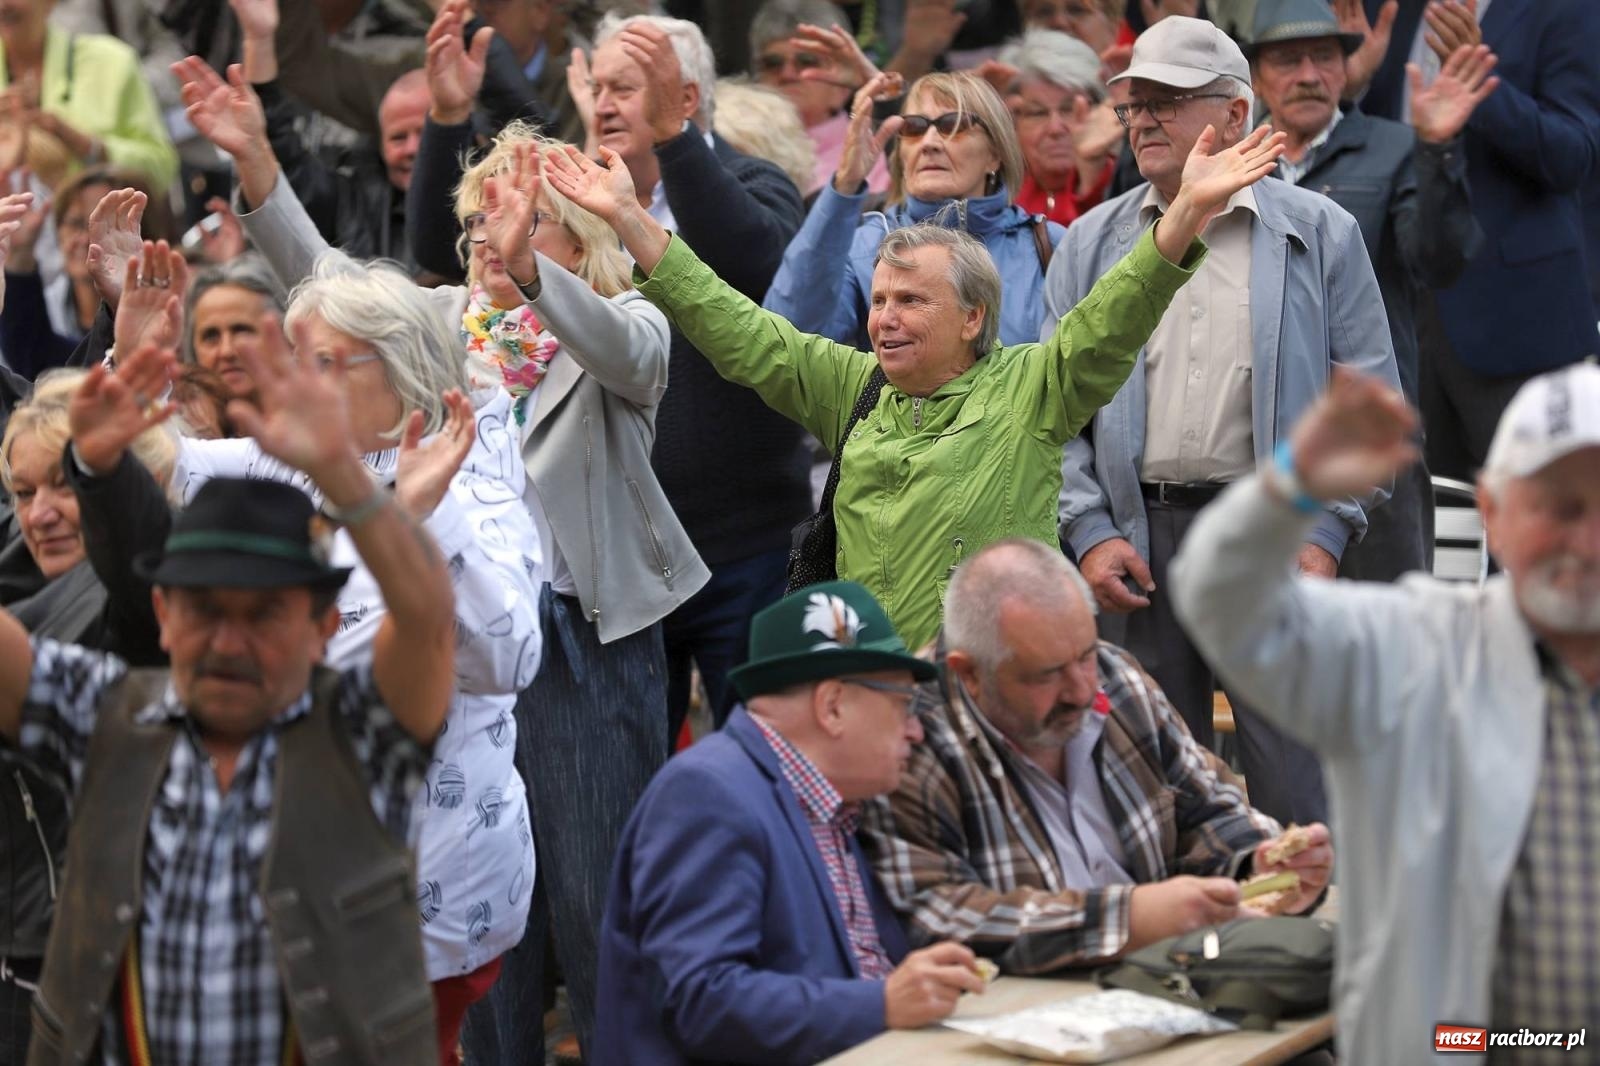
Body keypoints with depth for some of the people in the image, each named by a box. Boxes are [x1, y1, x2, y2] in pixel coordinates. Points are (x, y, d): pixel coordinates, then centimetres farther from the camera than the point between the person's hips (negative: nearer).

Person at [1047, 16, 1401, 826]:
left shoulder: (1320, 234, 5)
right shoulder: (1091, 244, 11)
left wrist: (1327, 532, -7)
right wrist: (1089, 533, -2)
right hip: (1137, 538, 2)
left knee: (1296, 787, -3)